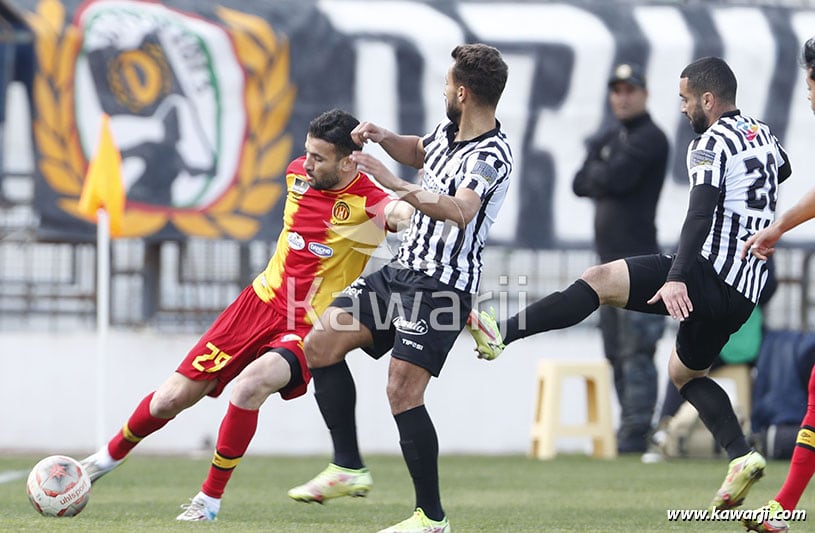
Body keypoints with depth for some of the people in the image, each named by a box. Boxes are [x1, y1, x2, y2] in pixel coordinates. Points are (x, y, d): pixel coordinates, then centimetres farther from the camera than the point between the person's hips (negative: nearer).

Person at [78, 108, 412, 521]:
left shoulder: (366, 202, -19)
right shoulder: (298, 173, 0)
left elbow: (407, 212, -40)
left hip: (306, 329, -5)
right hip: (260, 302, 5)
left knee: (250, 384, -34)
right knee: (172, 398, 5)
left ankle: (210, 500, -16)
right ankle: (108, 457, 34)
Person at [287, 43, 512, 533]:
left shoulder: (491, 156, -20)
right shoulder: (449, 131, 9)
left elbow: (459, 212, -38)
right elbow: (418, 152, 33)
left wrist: (394, 183, -40)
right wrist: (384, 138, 12)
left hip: (442, 286, -10)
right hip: (402, 271, 10)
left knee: (403, 393, -16)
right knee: (321, 345, 6)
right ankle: (349, 469, 12)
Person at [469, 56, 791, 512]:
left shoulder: (711, 144, -9)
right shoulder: (763, 135, 16)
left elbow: (701, 214, -23)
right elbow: (783, 170, 41)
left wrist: (677, 278, -32)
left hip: (709, 274, -8)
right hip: (744, 294, 8)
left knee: (598, 281, -10)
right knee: (686, 372, 25)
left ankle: (500, 334, -21)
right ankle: (742, 456, 7)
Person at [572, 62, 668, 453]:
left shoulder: (650, 139, -6)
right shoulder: (607, 140, 21)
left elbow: (615, 178, -17)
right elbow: (581, 184, 11)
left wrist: (597, 174, 3)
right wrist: (607, 178, -5)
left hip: (638, 258, -9)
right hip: (609, 259, 9)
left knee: (636, 351, -12)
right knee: (616, 352, 9)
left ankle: (636, 432, -16)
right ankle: (628, 428, 12)